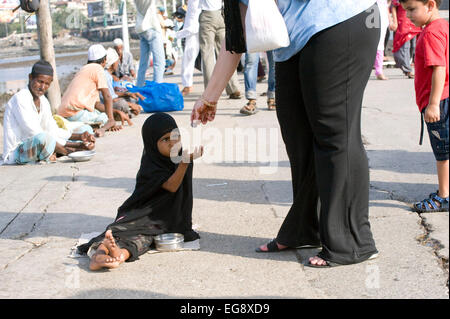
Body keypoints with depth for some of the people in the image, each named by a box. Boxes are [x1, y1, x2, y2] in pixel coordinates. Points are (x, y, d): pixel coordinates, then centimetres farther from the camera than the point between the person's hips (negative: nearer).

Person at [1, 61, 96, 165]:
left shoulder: (44, 101, 11)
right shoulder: (20, 99, -16)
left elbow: (54, 131, 11)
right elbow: (36, 134, -23)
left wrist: (80, 136, -7)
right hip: (15, 152, -9)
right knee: (43, 137, -42)